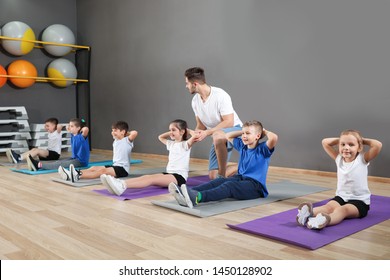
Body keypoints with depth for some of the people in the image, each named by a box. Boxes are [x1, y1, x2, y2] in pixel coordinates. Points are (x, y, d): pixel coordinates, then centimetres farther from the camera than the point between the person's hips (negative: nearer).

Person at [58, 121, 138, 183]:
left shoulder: (127, 141, -9)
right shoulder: (115, 142, 16)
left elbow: (135, 133, -26)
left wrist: (127, 133, -7)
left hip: (123, 169, -8)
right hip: (115, 166, 8)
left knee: (103, 171, -30)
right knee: (94, 168, -12)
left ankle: (78, 176, -49)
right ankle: (70, 174, -29)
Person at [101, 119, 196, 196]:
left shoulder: (185, 144, -2)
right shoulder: (171, 144, 20)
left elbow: (195, 136, -22)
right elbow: (160, 137, 36)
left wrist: (188, 131, -1)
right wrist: (171, 132, 25)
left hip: (180, 176, -7)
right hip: (169, 174, 7)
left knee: (152, 179, -31)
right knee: (147, 176, -22)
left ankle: (122, 186, -52)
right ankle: (120, 183, -44)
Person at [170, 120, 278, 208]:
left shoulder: (262, 149, -3)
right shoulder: (242, 146, 18)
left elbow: (274, 138, -24)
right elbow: (228, 136, 33)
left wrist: (264, 131, -4)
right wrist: (243, 131, 22)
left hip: (256, 185, -7)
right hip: (240, 178, 7)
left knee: (229, 185, -35)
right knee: (219, 181, -25)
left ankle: (197, 198, -62)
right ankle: (186, 193, -48)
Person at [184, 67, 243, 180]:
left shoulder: (220, 95, -22)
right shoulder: (195, 100, -1)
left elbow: (229, 123, -24)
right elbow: (200, 125, 8)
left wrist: (206, 133, -27)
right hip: (219, 137, 7)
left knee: (217, 136, -43)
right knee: (213, 176, 0)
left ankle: (222, 175, -25)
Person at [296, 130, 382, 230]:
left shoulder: (362, 159, -5)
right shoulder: (339, 159, 6)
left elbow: (378, 145, -19)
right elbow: (325, 142, 10)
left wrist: (362, 140, -3)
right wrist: (340, 140, 7)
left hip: (359, 201, -4)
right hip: (341, 197, 4)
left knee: (343, 209, -34)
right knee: (329, 206, -28)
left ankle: (325, 220, -65)